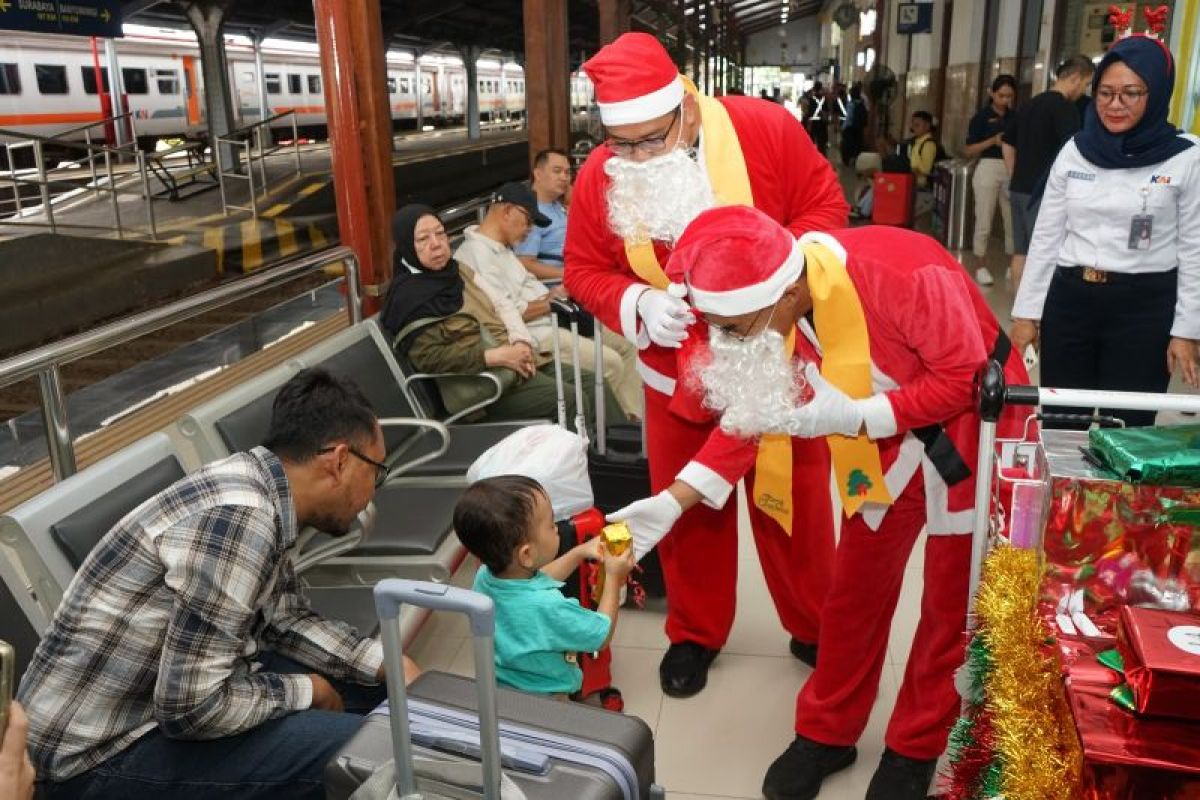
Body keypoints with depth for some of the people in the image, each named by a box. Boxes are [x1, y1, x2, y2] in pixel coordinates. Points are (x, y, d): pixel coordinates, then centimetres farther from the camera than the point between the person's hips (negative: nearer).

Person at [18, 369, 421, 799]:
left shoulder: (259, 490, 0)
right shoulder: (241, 518, -29)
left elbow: (287, 619, 11)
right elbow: (190, 709, -29)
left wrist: (386, 664, -1)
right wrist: (306, 692, -12)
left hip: (169, 689, 9)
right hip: (98, 755, -9)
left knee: (363, 683, 9)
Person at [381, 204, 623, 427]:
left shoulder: (458, 271, 15)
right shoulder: (408, 296, -9)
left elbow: (503, 304, 13)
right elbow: (428, 357, -18)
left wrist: (521, 342, -8)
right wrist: (496, 356, -21)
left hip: (514, 362, 8)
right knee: (572, 400, -22)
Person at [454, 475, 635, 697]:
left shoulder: (485, 575, -15)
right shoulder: (549, 608, -35)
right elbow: (602, 636, -15)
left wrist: (579, 553, 11)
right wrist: (613, 577, -5)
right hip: (546, 702, -7)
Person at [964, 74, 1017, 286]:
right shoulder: (981, 116, 1)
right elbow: (968, 151, -3)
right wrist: (993, 141, -14)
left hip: (1012, 170, 4)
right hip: (988, 169, -3)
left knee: (1013, 219, 5)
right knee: (984, 220, -1)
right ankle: (980, 265, 8)